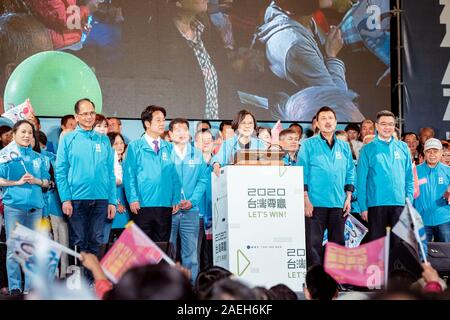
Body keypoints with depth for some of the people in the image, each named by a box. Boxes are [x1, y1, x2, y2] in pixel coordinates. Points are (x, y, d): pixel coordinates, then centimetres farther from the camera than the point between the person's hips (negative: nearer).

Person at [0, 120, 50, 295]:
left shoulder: (38, 158, 13)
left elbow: (46, 182, 14)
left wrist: (36, 181, -5)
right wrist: (18, 182, -12)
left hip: (35, 206, 3)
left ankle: (30, 287, 12)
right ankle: (14, 287, 2)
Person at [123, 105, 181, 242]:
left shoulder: (168, 148, 12)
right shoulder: (135, 146, 2)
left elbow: (175, 176, 11)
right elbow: (128, 175, -3)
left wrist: (176, 200, 3)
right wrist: (133, 199, -12)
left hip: (165, 206, 4)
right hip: (142, 206, -3)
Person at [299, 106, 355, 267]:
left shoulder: (344, 146, 14)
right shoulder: (309, 145, 2)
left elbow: (350, 174, 15)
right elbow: (302, 173, -2)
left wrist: (348, 198, 5)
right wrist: (306, 199, -10)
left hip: (339, 204, 4)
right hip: (315, 203, -4)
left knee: (338, 243, 8)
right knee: (313, 243, -5)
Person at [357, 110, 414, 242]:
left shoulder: (403, 147, 10)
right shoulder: (368, 149, 3)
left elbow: (409, 177, 12)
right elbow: (361, 180, 0)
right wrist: (363, 207, -6)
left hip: (400, 203, 2)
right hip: (376, 204, -2)